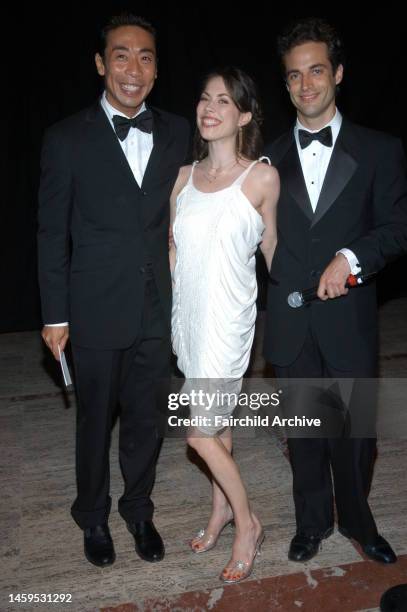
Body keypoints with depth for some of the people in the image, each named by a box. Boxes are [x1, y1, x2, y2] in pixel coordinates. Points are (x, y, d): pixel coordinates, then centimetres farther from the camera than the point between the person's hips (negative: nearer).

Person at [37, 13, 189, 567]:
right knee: (95, 422, 15)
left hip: (157, 311, 3)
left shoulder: (177, 133, 3)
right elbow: (52, 234, -3)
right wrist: (55, 315, -3)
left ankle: (138, 508, 41)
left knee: (146, 419, 16)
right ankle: (94, 516, 39)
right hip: (96, 312, -2)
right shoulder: (68, 138, -6)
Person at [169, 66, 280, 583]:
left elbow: (272, 248, 3)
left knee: (201, 433, -2)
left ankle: (246, 523, 21)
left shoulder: (262, 177, -8)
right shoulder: (184, 176, 5)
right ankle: (221, 509, 39)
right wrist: (169, 314, 5)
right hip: (187, 315, 5)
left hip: (227, 319, -5)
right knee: (214, 420, 18)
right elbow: (173, 250, 9)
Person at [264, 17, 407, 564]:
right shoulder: (271, 158, 7)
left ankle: (356, 518, 37)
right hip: (291, 321, 2)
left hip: (348, 317, -1)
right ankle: (312, 521, 36)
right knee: (304, 431, 15)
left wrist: (351, 257, -17)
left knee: (354, 430, 10)